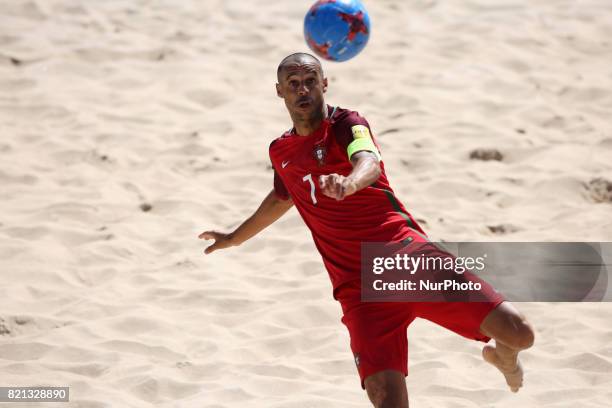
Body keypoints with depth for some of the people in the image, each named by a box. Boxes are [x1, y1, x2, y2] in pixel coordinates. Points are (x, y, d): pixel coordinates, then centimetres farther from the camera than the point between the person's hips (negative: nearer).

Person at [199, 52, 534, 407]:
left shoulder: (346, 124, -3)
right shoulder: (281, 152, 13)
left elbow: (370, 163, -27)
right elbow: (282, 198, 37)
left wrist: (349, 183, -51)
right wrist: (234, 238, 51)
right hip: (358, 289, 3)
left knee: (518, 333, -14)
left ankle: (502, 355, 25)